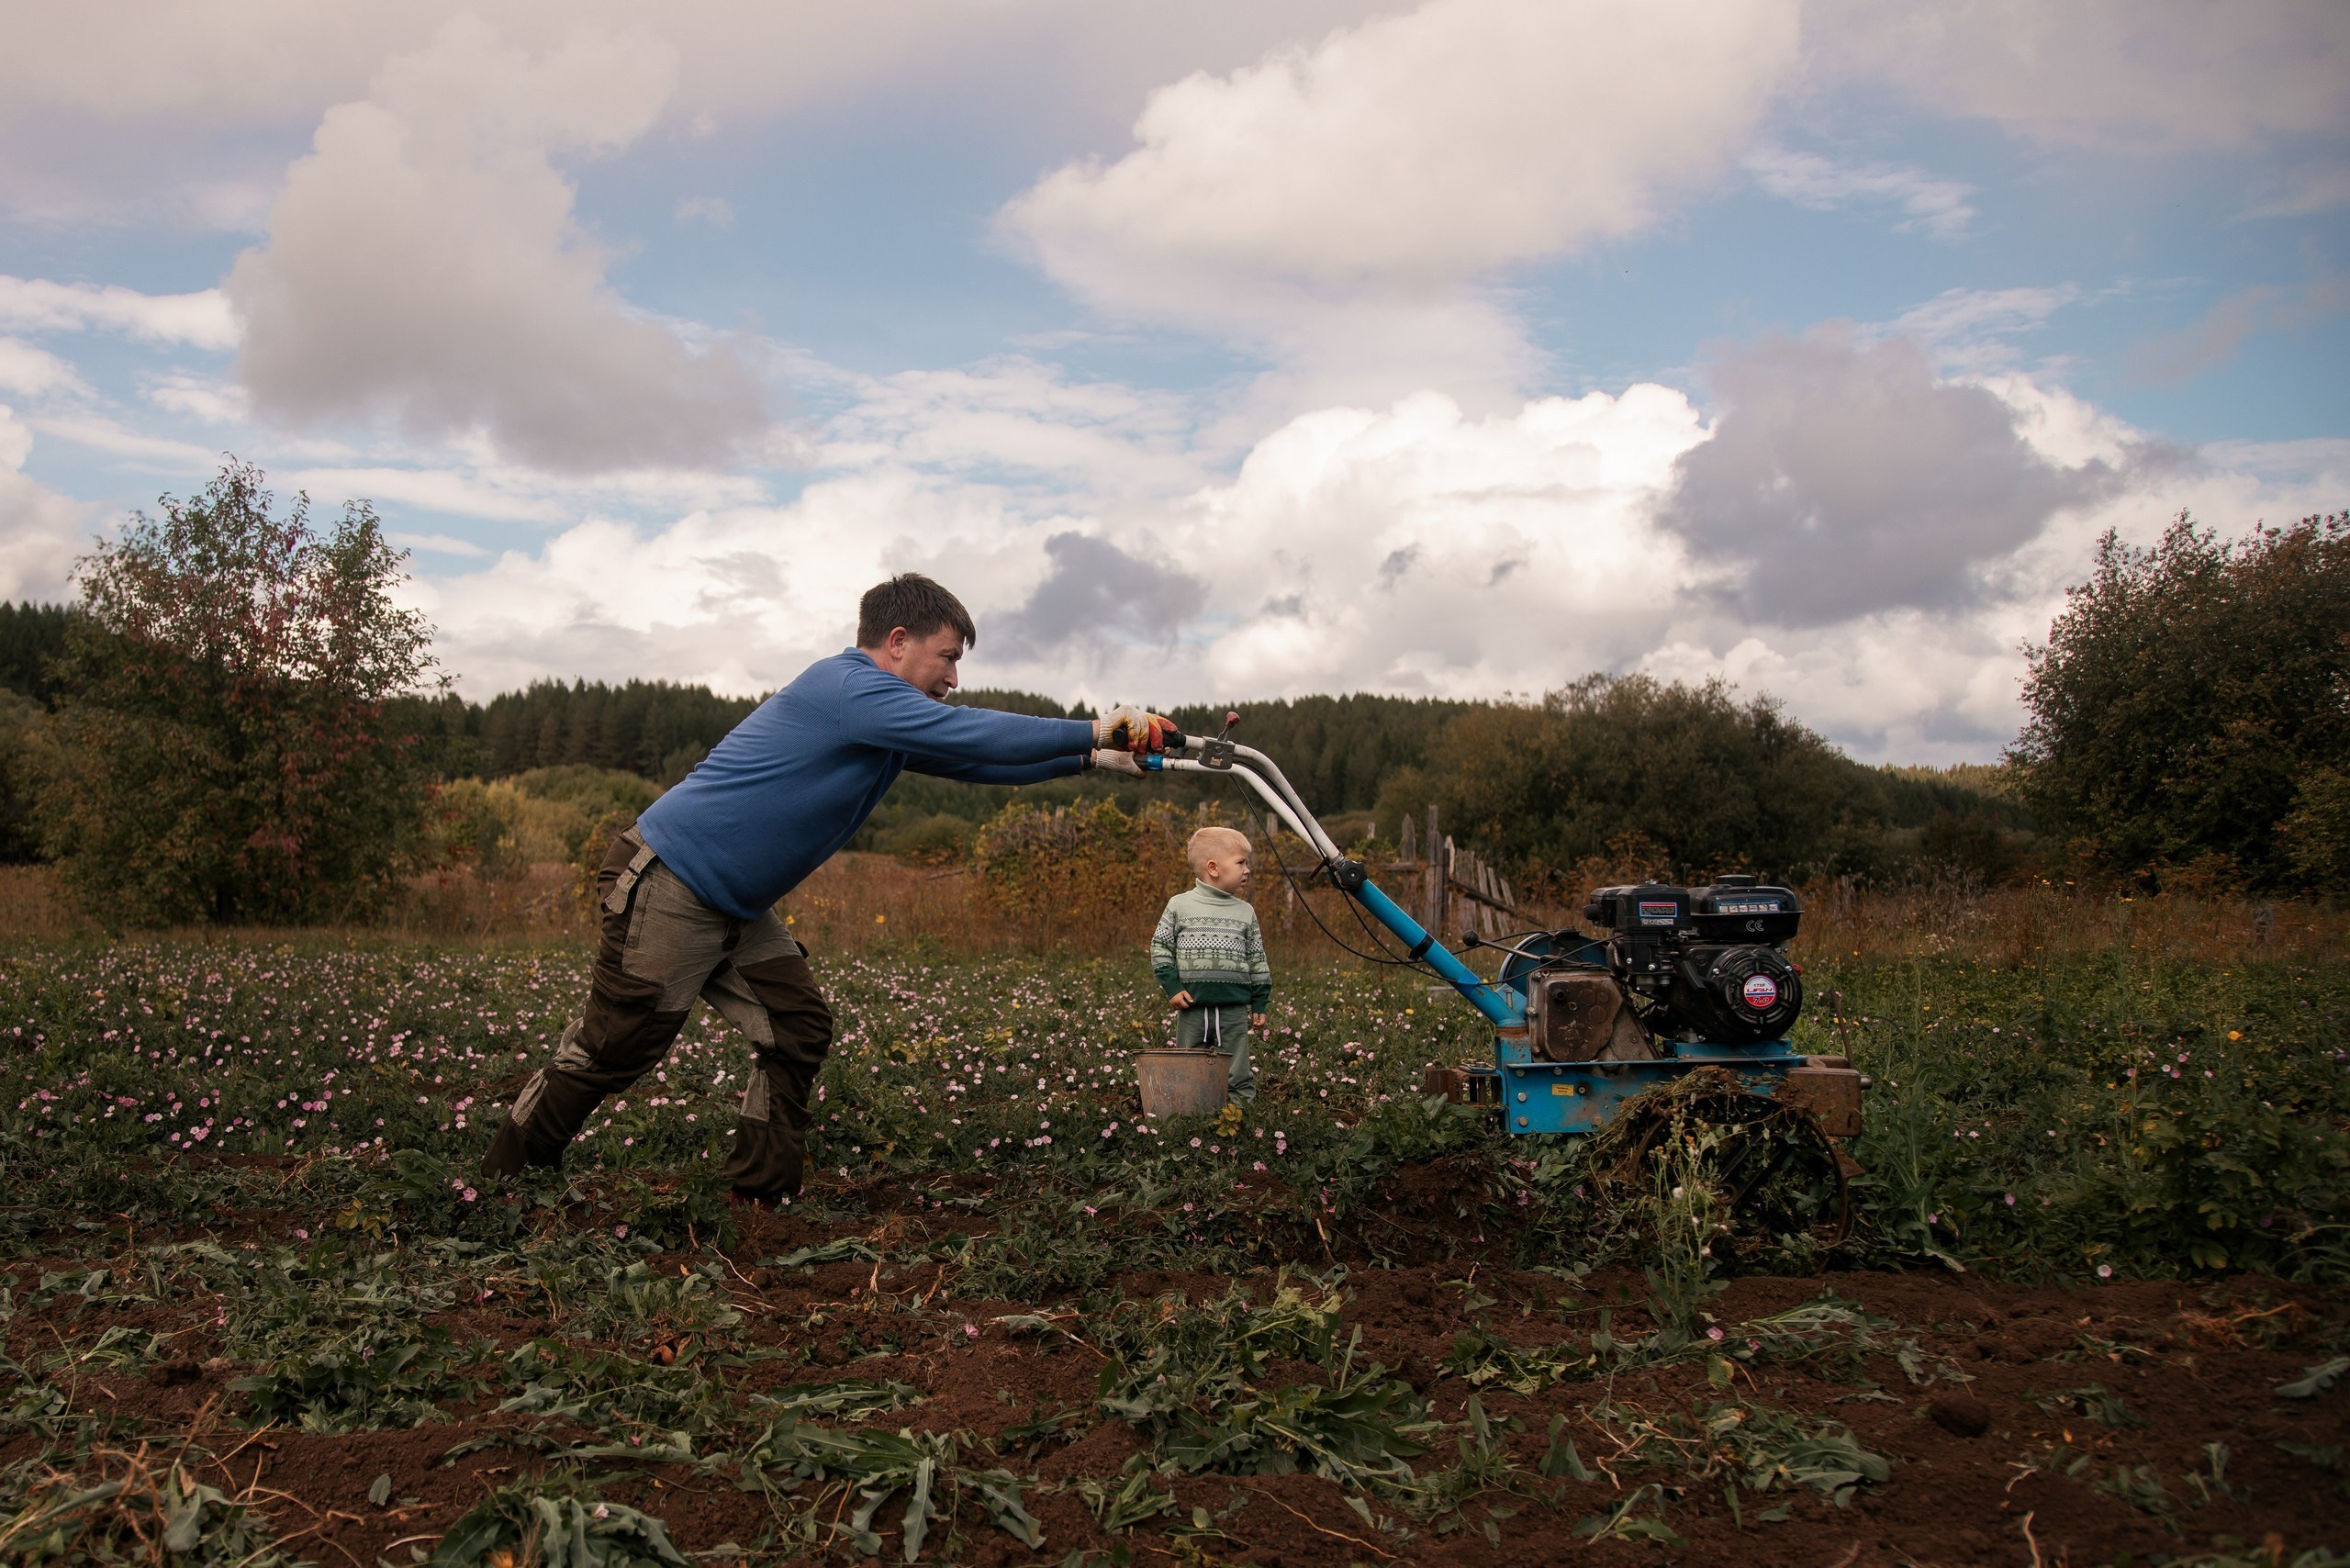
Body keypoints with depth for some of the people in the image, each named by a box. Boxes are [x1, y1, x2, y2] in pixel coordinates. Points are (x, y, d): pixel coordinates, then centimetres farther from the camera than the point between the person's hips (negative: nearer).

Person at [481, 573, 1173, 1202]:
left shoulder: (889, 721, 12)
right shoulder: (849, 687, -19)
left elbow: (973, 760, 14)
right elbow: (971, 735, -24)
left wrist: (1091, 759, 6)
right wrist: (1092, 731, -17)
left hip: (736, 909, 10)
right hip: (666, 885, -10)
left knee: (798, 1030, 4)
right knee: (610, 1049, -3)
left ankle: (761, 1197, 11)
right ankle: (501, 1183, 14)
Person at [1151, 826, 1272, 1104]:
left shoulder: (1245, 911, 9)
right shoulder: (1179, 905, 2)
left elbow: (1257, 958, 12)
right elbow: (1160, 947, 4)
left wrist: (1260, 1002, 10)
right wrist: (1171, 987, -5)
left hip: (1234, 1008, 1)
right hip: (1192, 1006, -1)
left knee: (1237, 1076, 3)